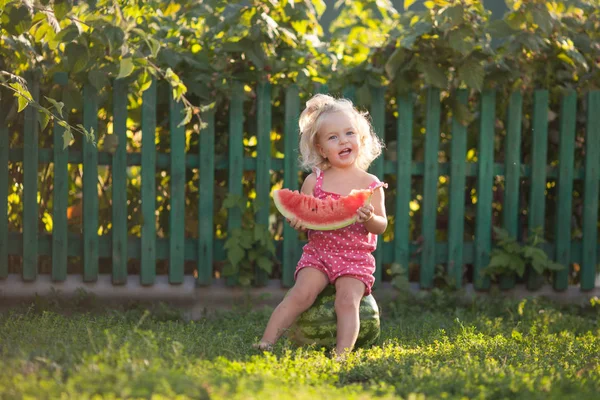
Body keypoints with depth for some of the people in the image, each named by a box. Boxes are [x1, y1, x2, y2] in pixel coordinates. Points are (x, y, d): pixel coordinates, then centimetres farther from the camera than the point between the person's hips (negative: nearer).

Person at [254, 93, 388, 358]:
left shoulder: (370, 184, 1)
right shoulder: (314, 182, 5)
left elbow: (381, 226, -2)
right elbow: (302, 221, 10)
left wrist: (369, 219, -25)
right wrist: (297, 223, -15)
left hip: (356, 258, -1)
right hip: (318, 253, 1)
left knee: (348, 299, -24)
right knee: (302, 293, -21)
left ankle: (342, 353, -31)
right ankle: (266, 342, -23)